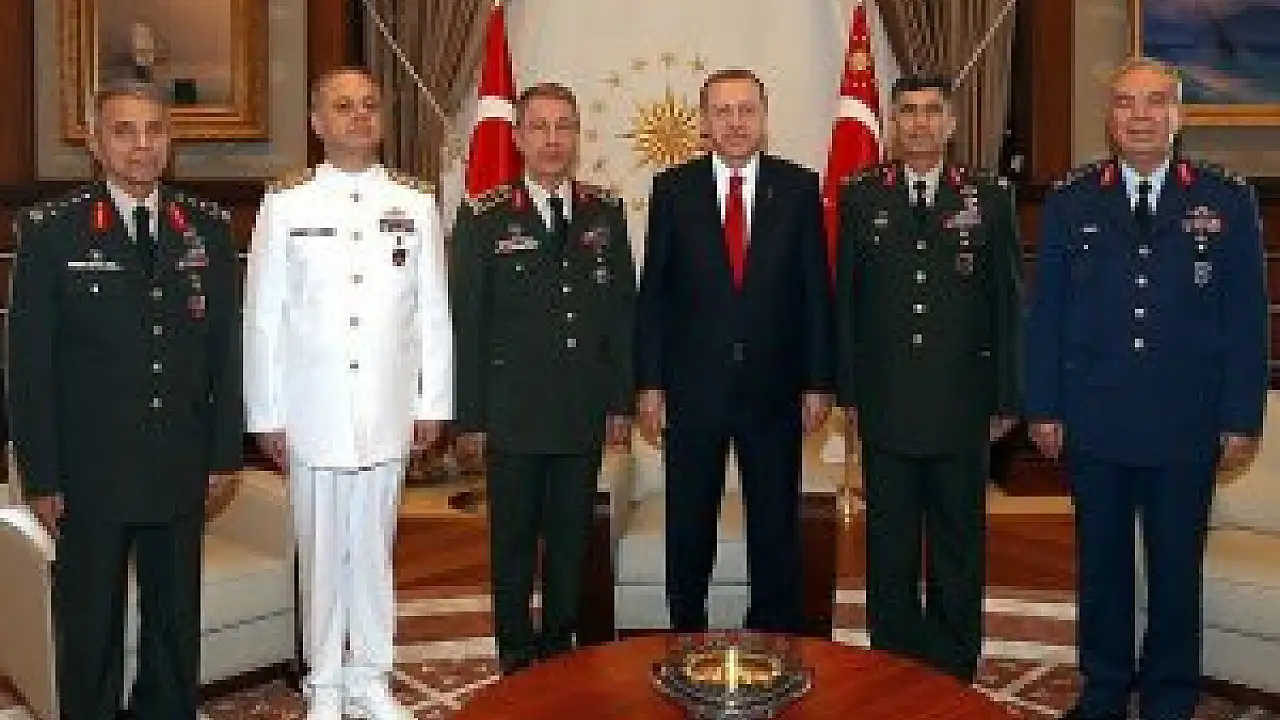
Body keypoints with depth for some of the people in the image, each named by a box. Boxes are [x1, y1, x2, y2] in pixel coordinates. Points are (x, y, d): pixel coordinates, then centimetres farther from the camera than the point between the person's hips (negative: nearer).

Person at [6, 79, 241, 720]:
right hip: (89, 475, -2)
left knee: (176, 624, 15)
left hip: (182, 472, 3)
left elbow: (227, 348, 6)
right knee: (89, 630, 11)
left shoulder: (208, 228, 4)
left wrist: (225, 452, 3)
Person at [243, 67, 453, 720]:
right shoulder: (285, 205, 0)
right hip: (313, 416, -1)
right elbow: (263, 317, 0)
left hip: (388, 415, 1)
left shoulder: (415, 204, 4)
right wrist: (266, 415, -1)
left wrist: (432, 404, 3)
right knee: (321, 551, 8)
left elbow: (433, 314, 5)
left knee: (374, 549, 10)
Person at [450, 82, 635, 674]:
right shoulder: (484, 218, -3)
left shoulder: (606, 213, 6)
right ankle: (516, 657, 24)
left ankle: (559, 646, 29)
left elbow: (623, 310, 8)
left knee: (571, 538, 13)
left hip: (585, 414, 3)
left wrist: (622, 402, 5)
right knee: (512, 541, 8)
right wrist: (470, 416, -6)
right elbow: (466, 321, -4)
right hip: (512, 415, -2)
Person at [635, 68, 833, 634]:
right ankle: (687, 639, 27)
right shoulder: (672, 189, 2)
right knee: (688, 529, 11)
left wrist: (818, 382, -1)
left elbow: (816, 291, 2)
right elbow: (653, 294, 1)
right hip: (692, 389, 0)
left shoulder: (799, 188, 2)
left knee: (776, 529, 11)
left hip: (773, 389, 0)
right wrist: (650, 383, -3)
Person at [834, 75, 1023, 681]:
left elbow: (1007, 305, 3)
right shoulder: (861, 197, 4)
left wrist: (1005, 400, 0)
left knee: (959, 545, 10)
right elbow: (845, 301, 4)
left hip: (962, 405, 0)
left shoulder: (989, 198, 3)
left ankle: (954, 668, 25)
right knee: (889, 546, 10)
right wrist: (848, 392, 1)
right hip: (886, 407, 0)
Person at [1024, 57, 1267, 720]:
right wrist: (1043, 408, -2)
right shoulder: (1071, 202, 2)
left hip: (1186, 428, 0)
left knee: (1177, 566, 10)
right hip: (1093, 422, 1)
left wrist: (1241, 418, -4)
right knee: (1101, 561, 12)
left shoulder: (1227, 202, 1)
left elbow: (1247, 318, 0)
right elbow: (1045, 311, 2)